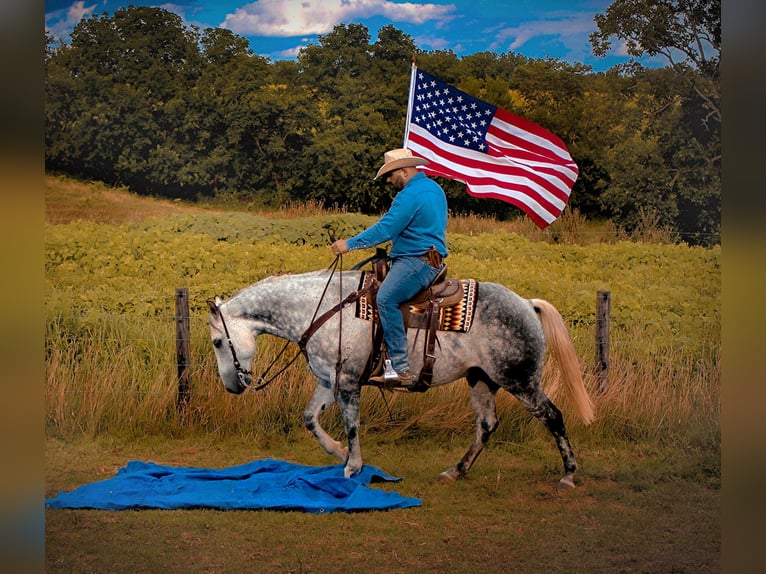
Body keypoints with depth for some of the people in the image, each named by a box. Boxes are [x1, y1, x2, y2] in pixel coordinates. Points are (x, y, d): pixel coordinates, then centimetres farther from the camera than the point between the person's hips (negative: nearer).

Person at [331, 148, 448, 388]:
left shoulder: (410, 195, -14)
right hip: (430, 258, 12)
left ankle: (400, 369, -31)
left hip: (416, 262, -12)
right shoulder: (433, 188, 19)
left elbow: (385, 229, -19)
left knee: (386, 298, -25)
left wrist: (349, 244, -14)